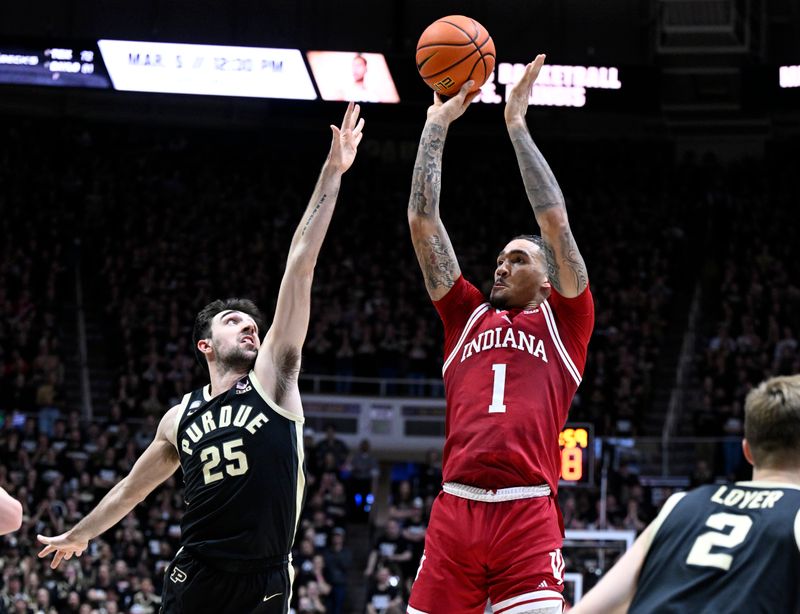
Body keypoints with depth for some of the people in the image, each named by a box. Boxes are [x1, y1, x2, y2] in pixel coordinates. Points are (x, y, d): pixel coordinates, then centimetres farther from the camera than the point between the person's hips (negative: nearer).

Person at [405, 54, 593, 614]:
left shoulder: (562, 321, 15)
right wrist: (438, 122, 19)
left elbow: (555, 220, 6)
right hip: (455, 509, 3)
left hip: (528, 513, -3)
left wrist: (516, 124, 10)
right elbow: (422, 220, 19)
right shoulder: (468, 315, 22)